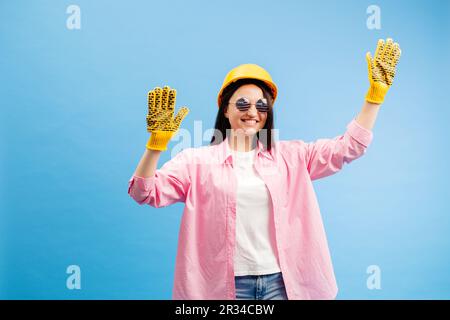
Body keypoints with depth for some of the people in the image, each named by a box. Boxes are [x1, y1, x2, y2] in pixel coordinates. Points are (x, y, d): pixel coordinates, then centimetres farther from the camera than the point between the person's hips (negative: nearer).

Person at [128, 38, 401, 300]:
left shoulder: (290, 156, 7)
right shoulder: (198, 160, 0)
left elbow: (349, 146, 5)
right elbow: (144, 193, -6)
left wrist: (376, 91, -2)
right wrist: (157, 141, -21)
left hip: (282, 282, 2)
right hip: (226, 285, -1)